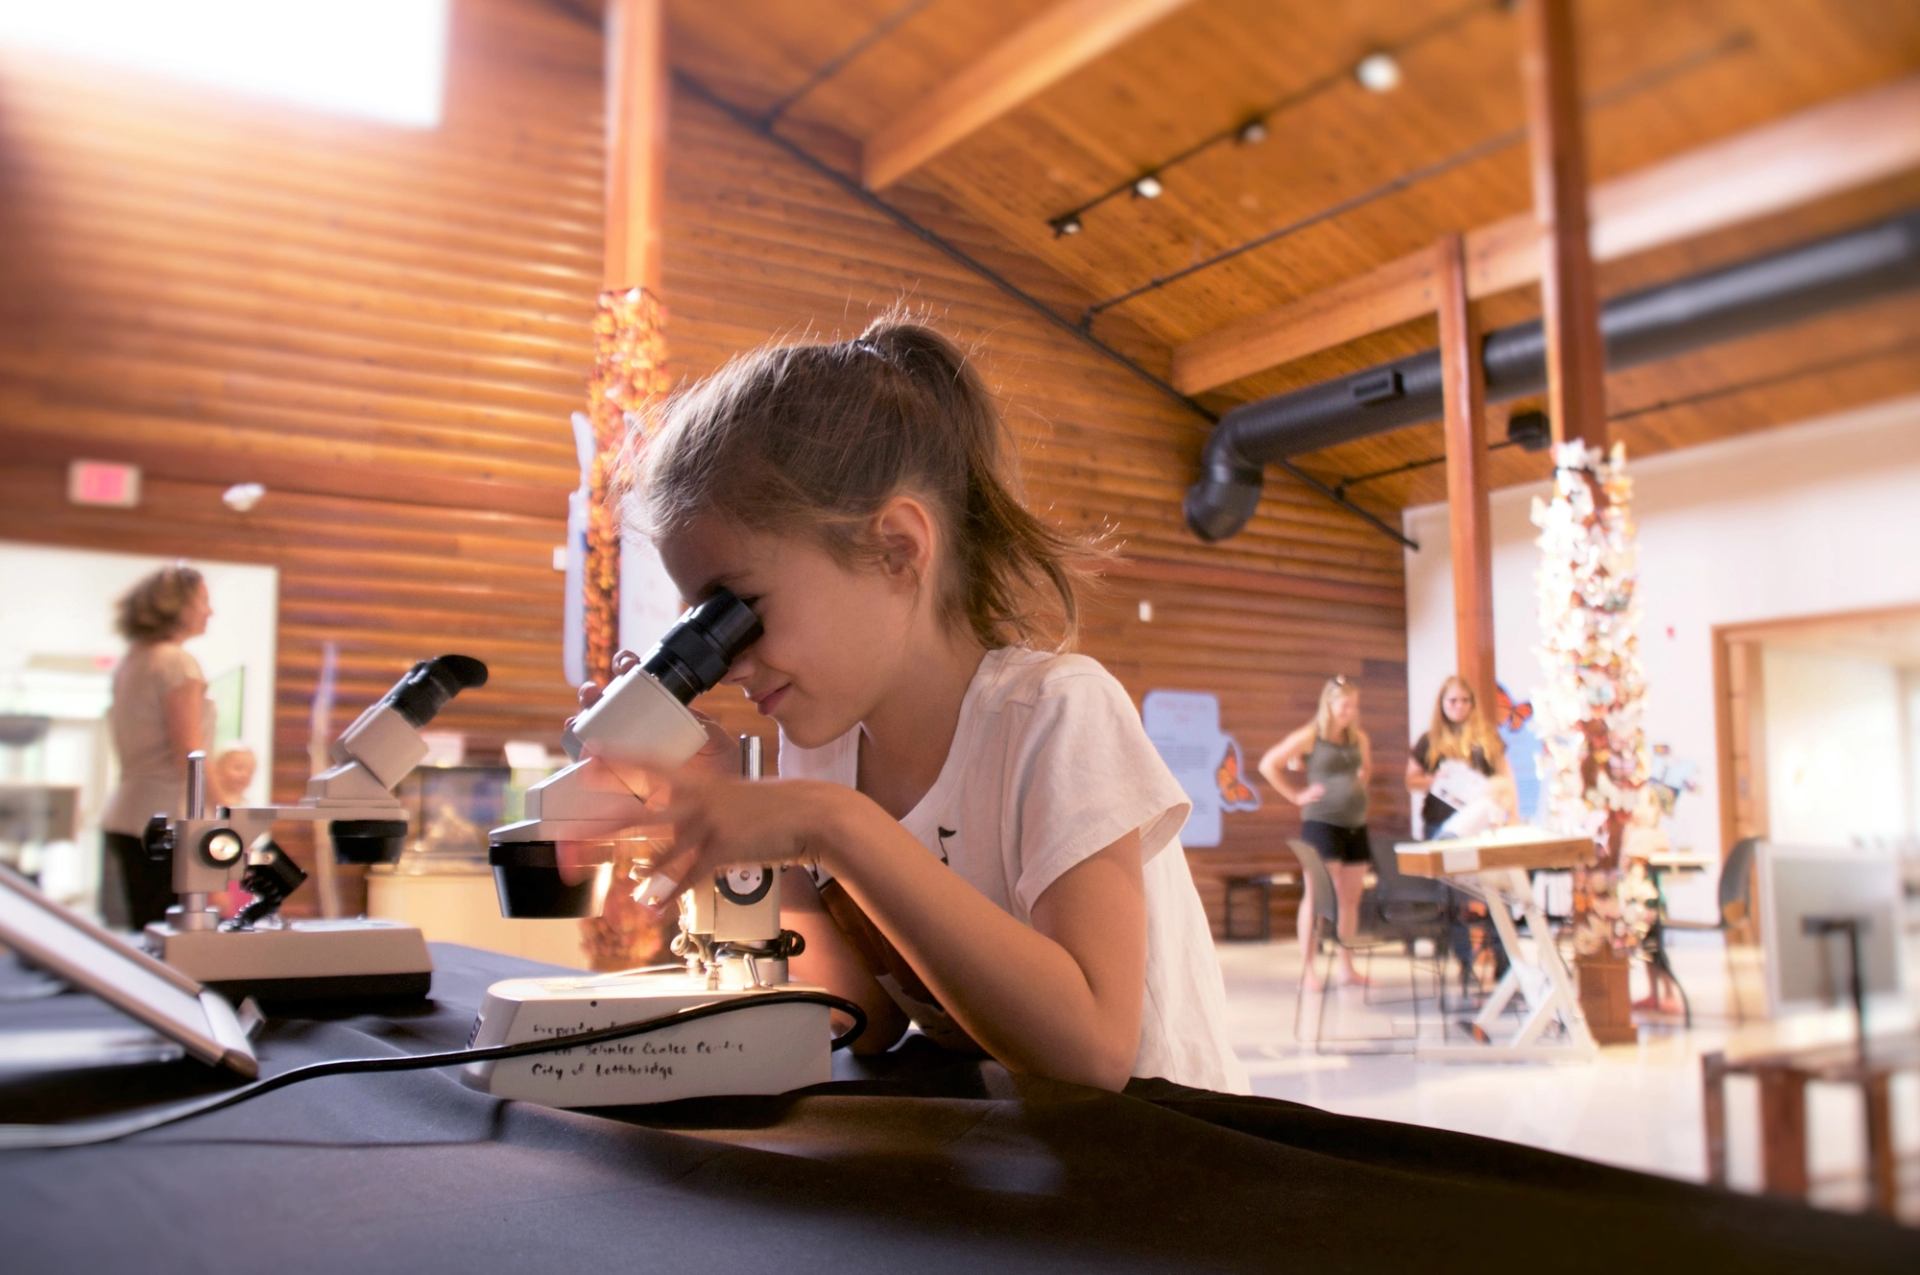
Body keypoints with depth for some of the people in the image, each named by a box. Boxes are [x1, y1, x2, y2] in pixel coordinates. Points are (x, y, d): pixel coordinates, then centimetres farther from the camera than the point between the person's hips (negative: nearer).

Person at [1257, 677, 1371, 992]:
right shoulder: (1310, 736, -7)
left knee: (1351, 897, 9)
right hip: (1321, 822, -6)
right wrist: (1297, 795, -9)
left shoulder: (1358, 738, 11)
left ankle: (1347, 967, 19)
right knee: (1318, 895, -5)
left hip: (1356, 824, 6)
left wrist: (1358, 787, 12)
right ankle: (1307, 970, -2)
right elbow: (1268, 765, -10)